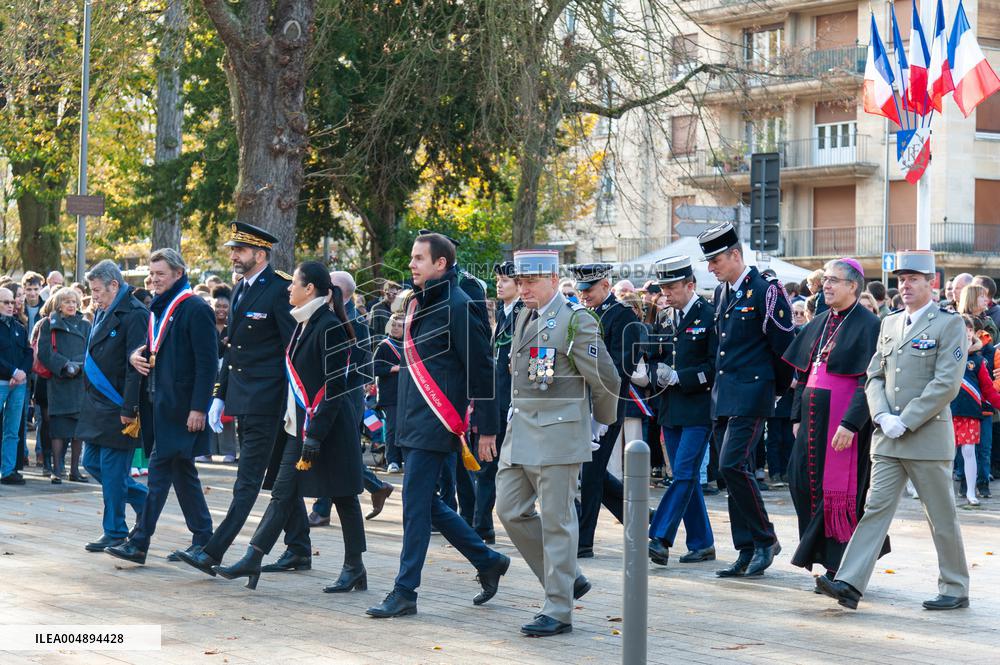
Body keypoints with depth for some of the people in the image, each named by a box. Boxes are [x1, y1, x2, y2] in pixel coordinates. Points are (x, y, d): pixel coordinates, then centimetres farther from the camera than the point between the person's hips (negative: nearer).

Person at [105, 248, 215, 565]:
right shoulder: (159, 308, 15)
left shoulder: (196, 310, -11)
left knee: (160, 470, -9)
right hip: (159, 402, 9)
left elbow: (206, 363, -15)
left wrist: (198, 408, -19)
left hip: (179, 406, -9)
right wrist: (136, 355, 2)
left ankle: (139, 543, -8)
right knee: (181, 471, 13)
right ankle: (202, 539, 20)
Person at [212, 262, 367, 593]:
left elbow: (335, 387, -19)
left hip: (331, 428, -9)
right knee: (284, 493, 7)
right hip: (301, 425, 9)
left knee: (343, 496, -1)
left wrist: (314, 438, -21)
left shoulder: (330, 326, -15)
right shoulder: (303, 324, 12)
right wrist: (297, 427, 14)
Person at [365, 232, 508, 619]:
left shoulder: (458, 306, -12)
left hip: (436, 423, -9)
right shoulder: (419, 303, 15)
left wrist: (487, 427, -13)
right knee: (425, 503, 12)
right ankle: (488, 562, 25)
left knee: (416, 504, -7)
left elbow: (481, 368, -13)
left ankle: (405, 593, -1)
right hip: (413, 422, 9)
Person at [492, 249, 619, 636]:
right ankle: (567, 580, 22)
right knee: (511, 510, 7)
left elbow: (606, 380, -7)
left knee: (556, 520, -4)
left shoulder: (576, 321, -10)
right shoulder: (523, 318, 14)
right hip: (521, 431, 8)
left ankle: (558, 611, 2)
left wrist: (601, 420, 7)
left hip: (559, 432, -8)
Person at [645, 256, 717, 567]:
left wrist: (678, 377, -15)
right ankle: (702, 544, 15)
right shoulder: (665, 321, 15)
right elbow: (653, 360, 19)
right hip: (671, 411, 8)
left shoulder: (710, 316, -7)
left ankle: (659, 538, -16)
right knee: (685, 478, 9)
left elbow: (716, 366, -13)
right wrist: (658, 374, -4)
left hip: (699, 410, -8)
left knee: (684, 475, -11)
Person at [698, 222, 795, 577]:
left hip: (751, 394, -8)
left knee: (733, 465, -17)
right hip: (723, 395, 8)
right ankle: (747, 552, 12)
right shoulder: (721, 293, 14)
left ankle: (765, 539, -2)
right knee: (734, 472, 7)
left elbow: (784, 345, -7)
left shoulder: (766, 292, -10)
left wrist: (778, 388, 3)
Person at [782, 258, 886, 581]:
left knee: (839, 489, -4)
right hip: (814, 415, 8)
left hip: (843, 418, -8)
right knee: (802, 480, 6)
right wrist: (798, 416, 14)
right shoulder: (819, 324, 14)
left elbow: (870, 381, -16)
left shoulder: (868, 325, -10)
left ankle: (841, 567, 4)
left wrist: (850, 423, -22)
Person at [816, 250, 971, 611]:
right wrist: (882, 417, -5)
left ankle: (955, 589, 17)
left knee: (942, 517, 4)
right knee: (875, 508, -2)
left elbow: (947, 384, -13)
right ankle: (849, 584, -8)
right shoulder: (889, 324, 15)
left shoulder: (950, 325, -5)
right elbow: (874, 376, 13)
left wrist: (905, 422, -16)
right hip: (887, 439, 5)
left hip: (929, 436, -5)